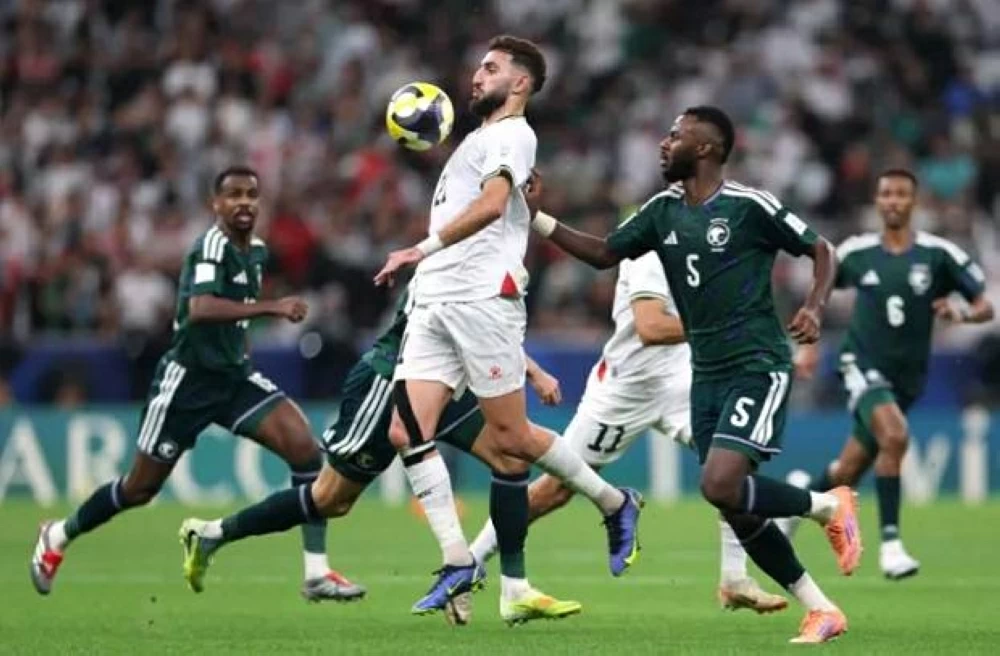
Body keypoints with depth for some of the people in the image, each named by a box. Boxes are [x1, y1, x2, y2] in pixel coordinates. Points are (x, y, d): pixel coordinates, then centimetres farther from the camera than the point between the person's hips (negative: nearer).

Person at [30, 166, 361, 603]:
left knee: (305, 447, -15)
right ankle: (59, 536, 33)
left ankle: (317, 573, -14)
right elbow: (201, 308, -38)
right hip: (188, 379, -7)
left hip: (235, 376, 7)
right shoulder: (211, 248, -19)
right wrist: (272, 308, -43)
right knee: (141, 489, 6)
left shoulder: (256, 252, 8)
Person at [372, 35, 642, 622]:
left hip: (482, 300, -9)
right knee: (406, 431, -6)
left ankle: (615, 504, 15)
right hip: (435, 304, 9)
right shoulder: (480, 139, 25)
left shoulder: (511, 134, -5)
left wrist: (423, 250, -25)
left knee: (510, 438, -6)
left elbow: (492, 203, -22)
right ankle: (458, 562, -7)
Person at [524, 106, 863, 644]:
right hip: (707, 374, 7)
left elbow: (822, 251, -2)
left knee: (721, 486, -22)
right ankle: (820, 612, 13)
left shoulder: (750, 207, -10)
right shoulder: (663, 211, 8)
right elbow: (604, 254, 14)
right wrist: (536, 219, 5)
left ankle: (828, 506, 2)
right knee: (738, 512, 3)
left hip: (757, 368, -7)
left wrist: (814, 308, -18)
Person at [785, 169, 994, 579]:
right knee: (895, 436, -31)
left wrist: (962, 314, -25)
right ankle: (890, 542, -24)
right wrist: (809, 345, 11)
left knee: (847, 475, 11)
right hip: (862, 364, -2)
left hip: (907, 376, 2)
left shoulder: (939, 254, -5)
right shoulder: (856, 252, -2)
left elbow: (985, 307, -4)